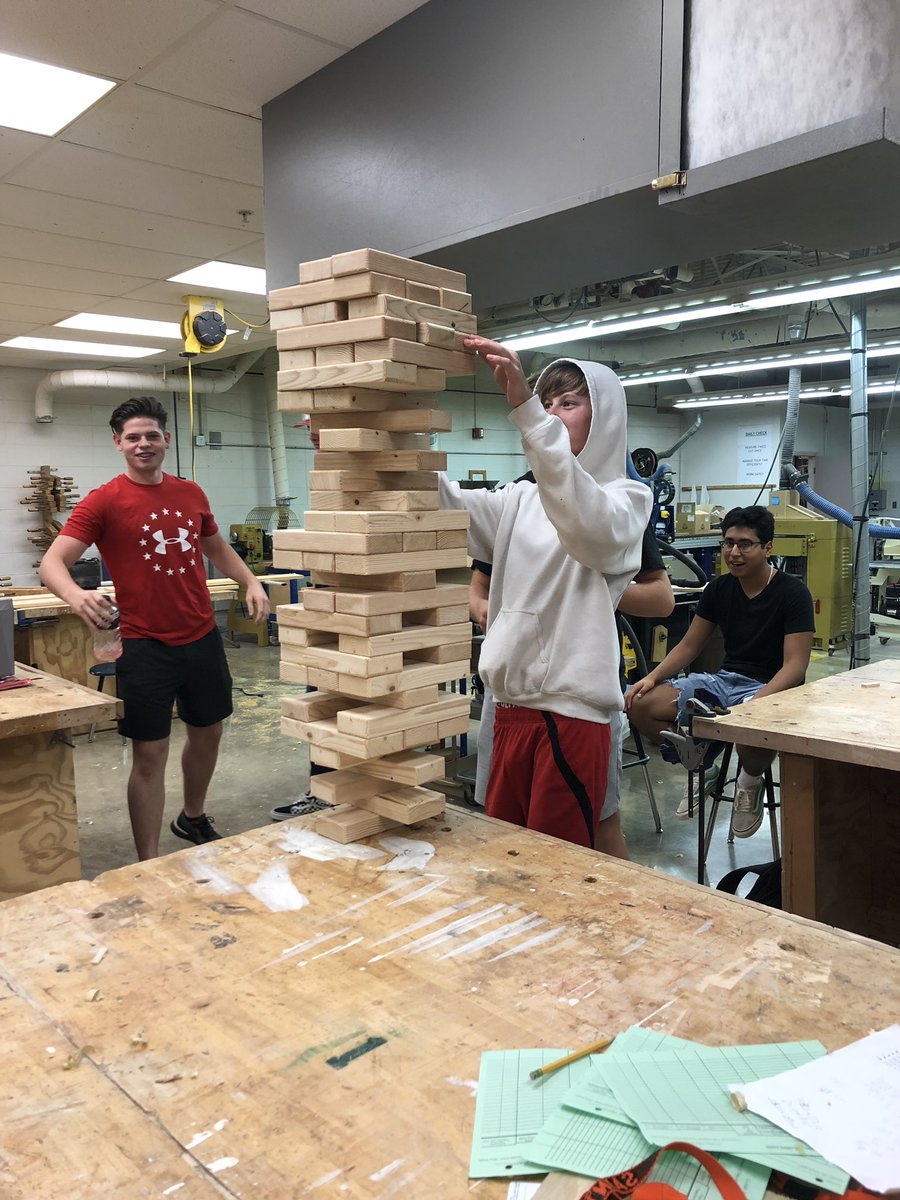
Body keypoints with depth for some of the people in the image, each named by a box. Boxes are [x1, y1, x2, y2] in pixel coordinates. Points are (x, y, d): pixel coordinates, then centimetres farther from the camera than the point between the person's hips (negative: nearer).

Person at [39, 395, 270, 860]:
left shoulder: (191, 494, 7)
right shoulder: (102, 502, -8)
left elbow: (217, 547, 22)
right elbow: (52, 563, -15)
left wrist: (251, 582, 5)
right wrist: (75, 595, -38)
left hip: (203, 638, 6)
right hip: (145, 647, -5)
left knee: (207, 733, 20)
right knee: (150, 755, 0)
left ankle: (193, 818, 45)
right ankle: (148, 865, 13)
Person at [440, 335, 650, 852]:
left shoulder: (627, 497, -2)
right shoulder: (521, 501, 15)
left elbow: (585, 520, -26)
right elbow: (450, 505, -2)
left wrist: (524, 407, -36)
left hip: (573, 708, -6)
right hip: (512, 705, 6)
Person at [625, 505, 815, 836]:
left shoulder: (792, 593, -10)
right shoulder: (719, 589, 6)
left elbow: (795, 666, -16)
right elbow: (688, 646, 11)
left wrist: (756, 702, -33)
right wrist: (652, 677, -7)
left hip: (771, 687, -6)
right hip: (723, 680, 6)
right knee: (639, 704, -13)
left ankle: (750, 781, -4)